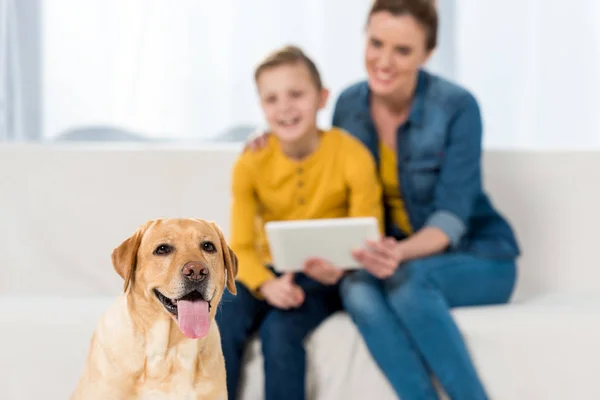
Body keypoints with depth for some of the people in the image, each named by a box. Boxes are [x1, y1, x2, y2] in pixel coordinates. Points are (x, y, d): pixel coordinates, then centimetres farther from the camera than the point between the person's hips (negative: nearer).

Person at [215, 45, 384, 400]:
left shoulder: (352, 156, -13)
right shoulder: (251, 164, -7)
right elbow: (241, 247, -6)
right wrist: (267, 285, -28)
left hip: (325, 280, -2)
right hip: (269, 273, 3)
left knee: (280, 329, -30)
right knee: (222, 322, -26)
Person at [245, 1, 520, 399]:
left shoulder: (456, 107, -17)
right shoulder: (350, 104, -3)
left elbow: (451, 218, -20)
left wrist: (402, 253, -40)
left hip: (477, 261, -3)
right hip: (397, 258, 4)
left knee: (407, 279, -36)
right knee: (357, 288, -31)